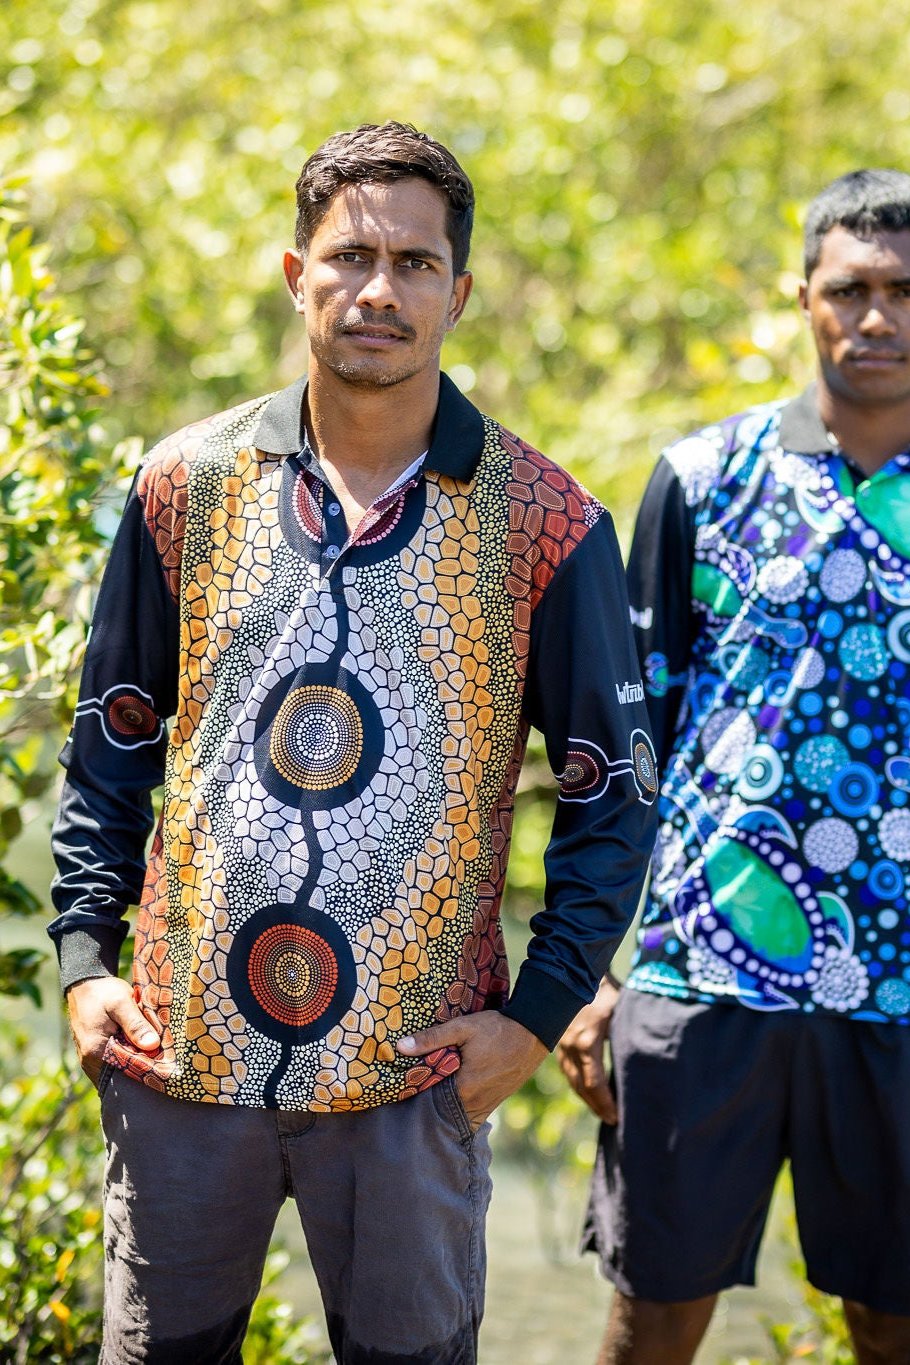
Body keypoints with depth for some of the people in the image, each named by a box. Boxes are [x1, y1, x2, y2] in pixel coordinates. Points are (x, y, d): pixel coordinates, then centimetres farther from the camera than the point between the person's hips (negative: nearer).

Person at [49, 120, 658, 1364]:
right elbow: (113, 739, 11)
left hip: (415, 1073, -2)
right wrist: (84, 955, 2)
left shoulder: (544, 522, -4)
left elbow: (615, 792, 2)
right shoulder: (188, 487, 2)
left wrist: (539, 1015, -5)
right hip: (182, 1054, 2)